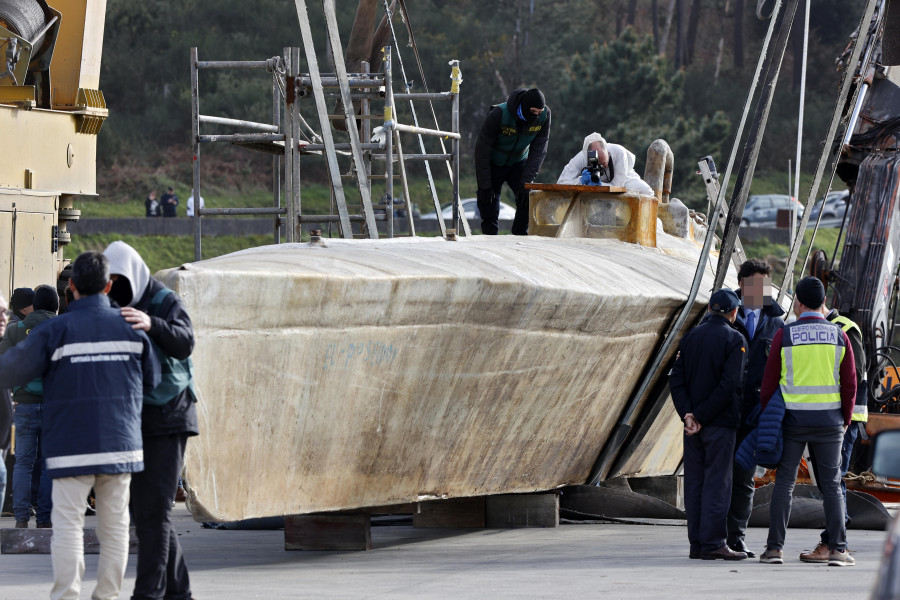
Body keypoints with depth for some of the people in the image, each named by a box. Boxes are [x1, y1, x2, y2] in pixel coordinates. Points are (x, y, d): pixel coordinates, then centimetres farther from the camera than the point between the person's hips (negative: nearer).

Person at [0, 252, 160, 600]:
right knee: (114, 525, 8)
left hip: (72, 447, -3)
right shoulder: (131, 327, 3)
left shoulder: (56, 331, -7)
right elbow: (151, 381, 12)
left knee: (68, 523, -1)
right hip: (119, 445, 3)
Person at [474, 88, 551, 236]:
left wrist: (526, 181, -27)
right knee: (489, 206, -9)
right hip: (492, 163, -3)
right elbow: (482, 150, -24)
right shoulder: (499, 114, -31)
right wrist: (485, 186, -24)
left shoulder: (544, 115, -21)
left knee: (528, 199, -15)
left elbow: (538, 150, -17)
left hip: (518, 162, 3)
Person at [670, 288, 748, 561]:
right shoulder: (733, 339, -7)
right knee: (716, 482, -3)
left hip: (692, 424, 5)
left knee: (694, 481, 8)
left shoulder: (690, 337, 10)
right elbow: (729, 384, -16)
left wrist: (688, 414, -6)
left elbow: (676, 380, 2)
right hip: (720, 422, -5)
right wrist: (701, 417, -12)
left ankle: (697, 543, 8)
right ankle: (712, 543, -6)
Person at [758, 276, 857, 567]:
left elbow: (769, 383, -2)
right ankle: (837, 548, -2)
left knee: (784, 483, 4)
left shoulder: (784, 335, -4)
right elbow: (849, 384, 2)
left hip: (792, 420, -1)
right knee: (831, 485, 5)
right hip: (829, 421, 1)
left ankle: (775, 547, 0)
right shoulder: (839, 336, 1)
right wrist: (845, 420, 14)